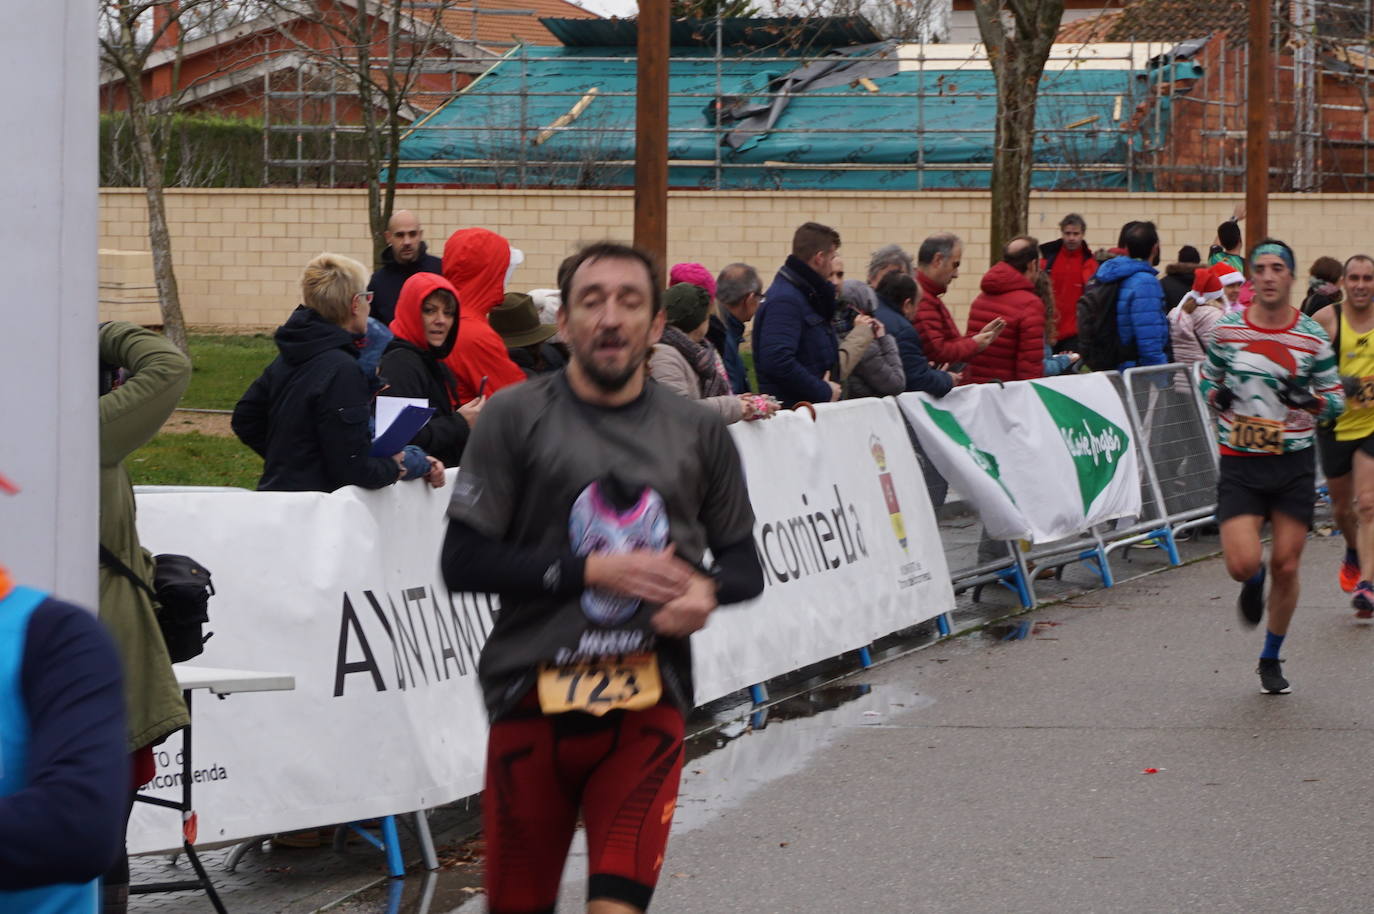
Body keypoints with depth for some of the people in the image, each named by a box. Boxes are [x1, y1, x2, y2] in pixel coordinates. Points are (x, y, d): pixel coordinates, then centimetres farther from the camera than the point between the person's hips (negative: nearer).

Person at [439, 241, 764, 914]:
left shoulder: (698, 434, 9)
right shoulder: (517, 417, 0)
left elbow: (744, 562, 18)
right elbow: (462, 560, -5)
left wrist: (708, 592, -6)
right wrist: (590, 570, -13)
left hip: (648, 707, 1)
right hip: (532, 702, -1)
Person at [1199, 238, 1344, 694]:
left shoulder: (1313, 336, -2)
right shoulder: (1227, 329, 0)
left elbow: (1336, 400, 5)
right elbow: (1207, 381, 15)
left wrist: (1311, 400, -17)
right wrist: (1217, 395, -8)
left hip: (1294, 463, 0)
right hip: (1239, 464, 0)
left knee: (1286, 567, 3)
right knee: (1243, 565, -14)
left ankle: (1271, 659, 23)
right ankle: (1254, 582, 25)